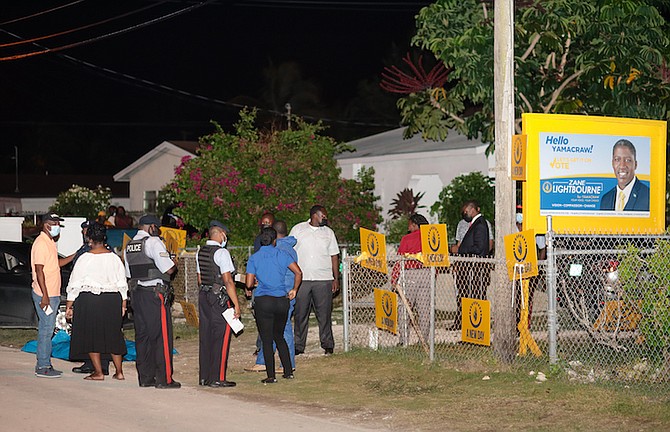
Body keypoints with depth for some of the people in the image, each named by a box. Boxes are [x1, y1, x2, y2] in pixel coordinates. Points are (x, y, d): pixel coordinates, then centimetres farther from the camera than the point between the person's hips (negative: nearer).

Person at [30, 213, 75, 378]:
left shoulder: (49, 242, 17)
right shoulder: (41, 243, -14)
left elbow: (56, 263, 25)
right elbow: (39, 270, -20)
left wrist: (75, 256, 15)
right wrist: (45, 295, -24)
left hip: (52, 294, 10)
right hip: (45, 295, -10)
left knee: (47, 330, 12)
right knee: (46, 329, -8)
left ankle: (44, 364, 17)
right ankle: (43, 367, -5)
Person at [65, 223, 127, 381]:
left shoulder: (84, 259, -9)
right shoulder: (115, 258, 1)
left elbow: (75, 285, -5)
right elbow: (122, 284, 6)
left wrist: (69, 306, 1)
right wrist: (123, 304, 16)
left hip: (89, 301, -4)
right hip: (112, 301, 4)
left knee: (91, 334, 7)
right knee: (113, 335, 14)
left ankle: (98, 372, 7)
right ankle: (119, 371, 16)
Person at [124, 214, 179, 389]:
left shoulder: (129, 246, 15)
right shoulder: (153, 242, -10)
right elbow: (168, 269, -14)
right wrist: (174, 264, 6)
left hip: (135, 294, 8)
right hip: (155, 294, -8)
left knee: (142, 335, 11)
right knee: (162, 336, -4)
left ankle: (145, 377, 13)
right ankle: (164, 379, -4)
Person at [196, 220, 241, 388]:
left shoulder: (200, 252, 11)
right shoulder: (221, 253, -13)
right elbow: (228, 281, -17)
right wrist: (236, 304, -14)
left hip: (204, 295, 8)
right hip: (220, 298, -8)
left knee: (206, 336, 11)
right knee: (221, 338, -4)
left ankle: (204, 377, 15)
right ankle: (217, 378, -5)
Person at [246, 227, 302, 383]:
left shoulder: (254, 258, -1)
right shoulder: (282, 254, 2)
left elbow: (249, 284, -5)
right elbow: (298, 273, -7)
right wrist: (294, 290, 7)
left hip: (264, 301, -3)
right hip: (282, 301, 3)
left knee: (267, 340, 3)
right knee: (279, 337, 18)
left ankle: (271, 375, 1)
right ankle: (288, 371, 17)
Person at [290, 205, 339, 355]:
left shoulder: (328, 232, 12)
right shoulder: (298, 230, 7)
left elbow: (334, 256, 12)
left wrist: (336, 278, 5)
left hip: (324, 280, 1)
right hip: (301, 279, -1)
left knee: (324, 314, 0)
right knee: (300, 313, 1)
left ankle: (327, 344, 7)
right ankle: (299, 346, 7)